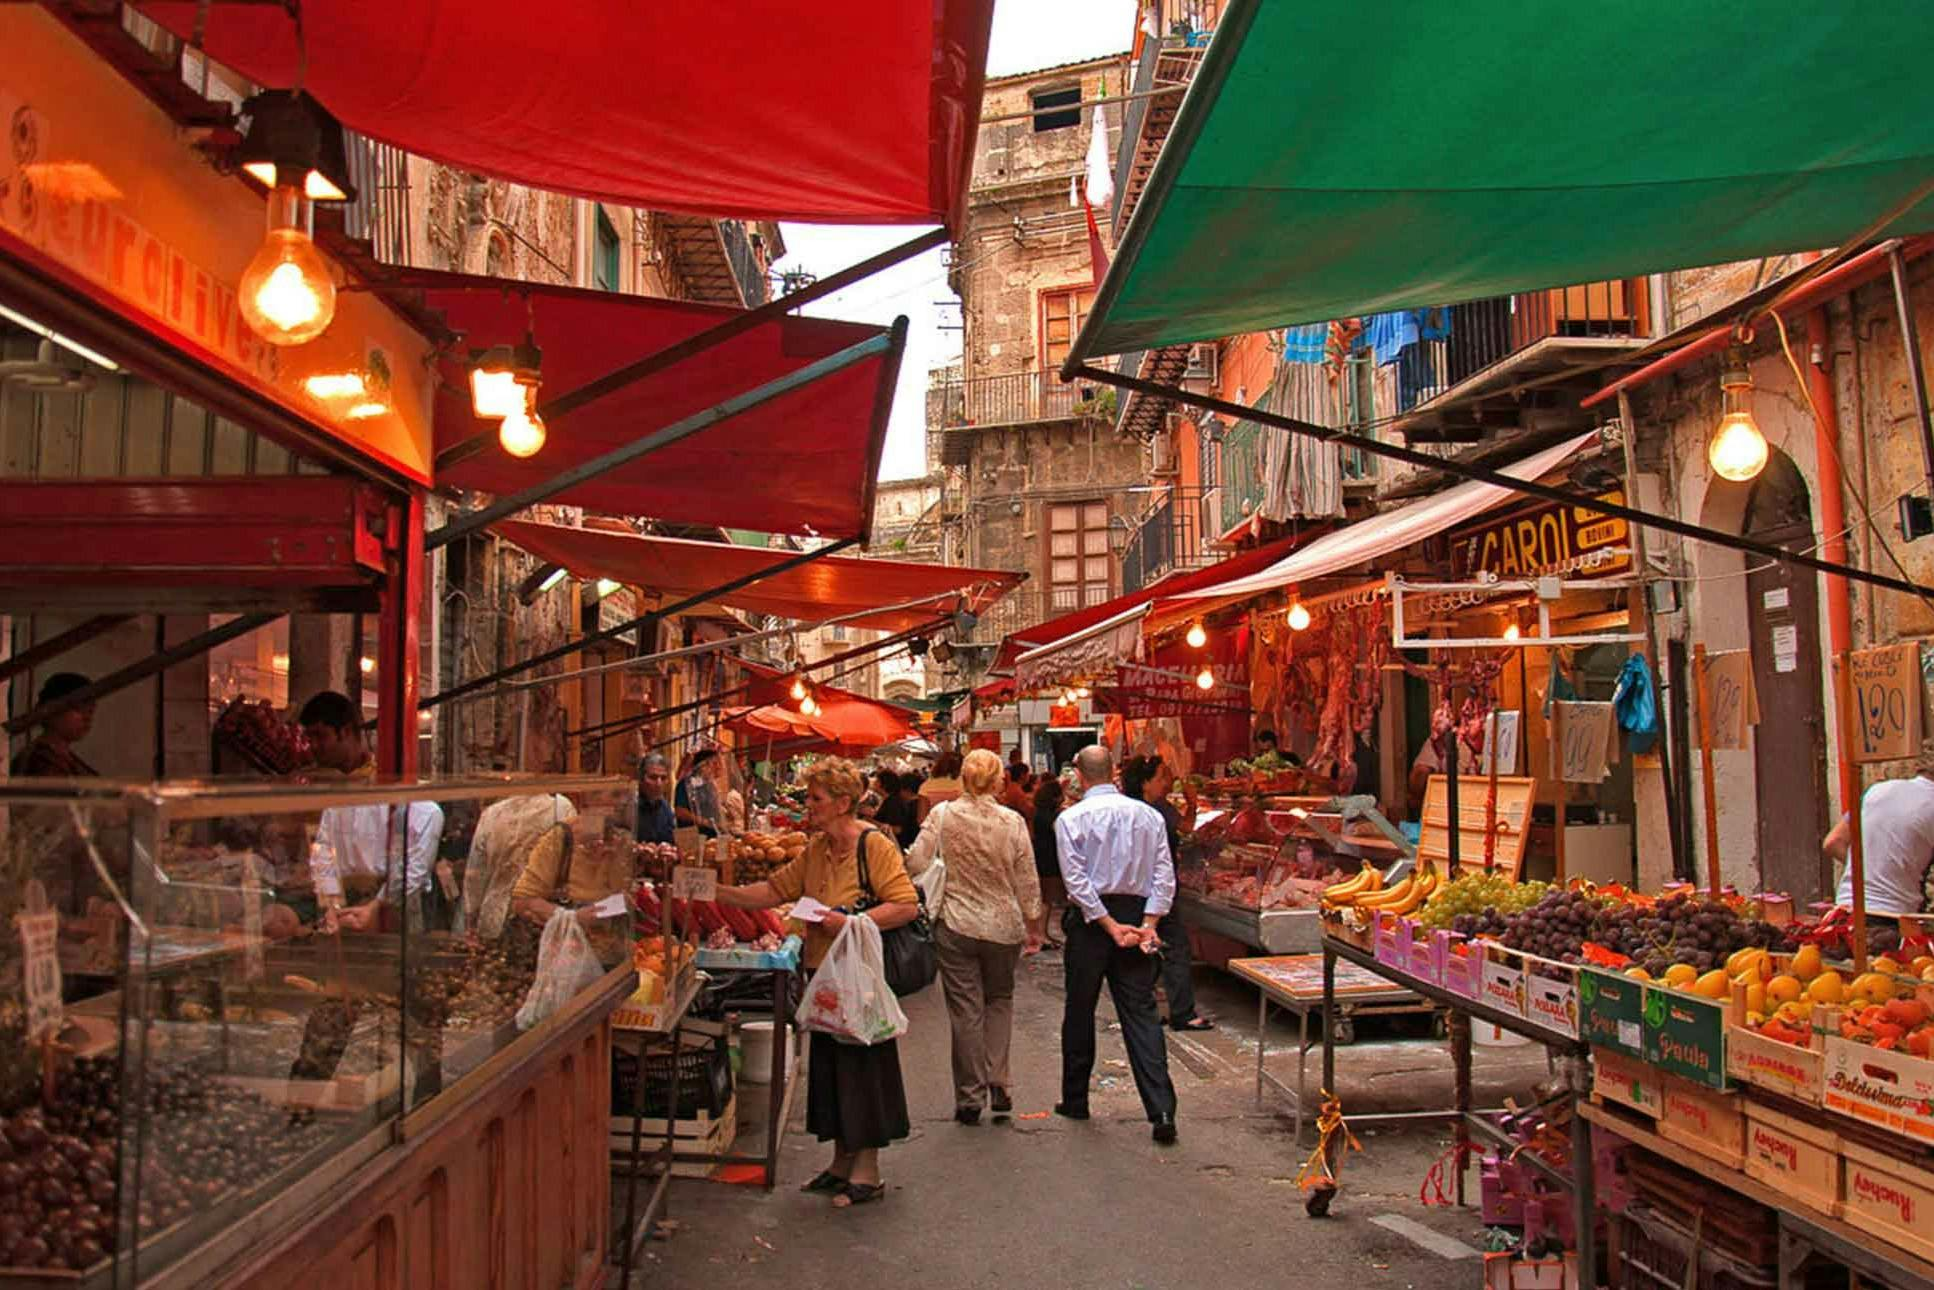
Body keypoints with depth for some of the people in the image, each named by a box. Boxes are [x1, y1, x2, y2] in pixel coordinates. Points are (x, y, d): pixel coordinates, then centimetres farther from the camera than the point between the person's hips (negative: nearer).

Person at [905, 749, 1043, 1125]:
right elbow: (1027, 881, 0)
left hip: (956, 925, -1)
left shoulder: (942, 815, -7)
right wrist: (1033, 925, 12)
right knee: (1000, 1001, 19)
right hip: (1003, 927, 1)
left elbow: (916, 864, -9)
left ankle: (970, 1098, 13)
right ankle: (998, 1085, 11)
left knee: (966, 1009, 7)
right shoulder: (1012, 822, -6)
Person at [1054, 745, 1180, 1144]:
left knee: (1080, 1013, 12)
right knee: (1141, 1014, 3)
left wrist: (1111, 927, -12)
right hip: (1137, 913, 3)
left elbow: (1077, 881, -14)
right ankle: (1162, 1112, -6)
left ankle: (1075, 1100, 25)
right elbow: (1165, 875, -2)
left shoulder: (1071, 819, -8)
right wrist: (1147, 925, -5)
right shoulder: (1148, 815, 2)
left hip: (1091, 920, -2)